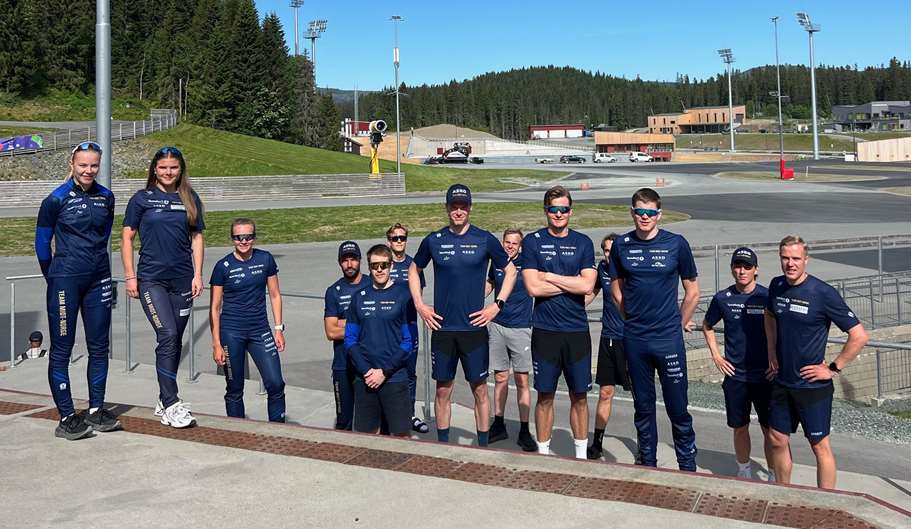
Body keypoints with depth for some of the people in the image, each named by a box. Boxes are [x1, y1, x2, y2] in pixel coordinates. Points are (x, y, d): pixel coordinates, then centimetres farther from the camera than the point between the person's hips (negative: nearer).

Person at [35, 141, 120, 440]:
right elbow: (42, 243, 1)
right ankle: (67, 418, 7)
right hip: (65, 281, -5)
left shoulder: (106, 197, 5)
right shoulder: (57, 199, -8)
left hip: (99, 280, 5)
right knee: (61, 350, 1)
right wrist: (55, 276, 9)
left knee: (99, 347, 9)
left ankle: (96, 411, 20)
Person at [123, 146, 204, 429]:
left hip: (182, 280, 3)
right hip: (151, 279, -3)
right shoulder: (142, 199, 1)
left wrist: (198, 274, 4)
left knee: (175, 341, 8)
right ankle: (171, 404, -10)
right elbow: (127, 238, 3)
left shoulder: (190, 199, 9)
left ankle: (164, 402, 21)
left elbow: (197, 237, 12)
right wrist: (130, 276, -3)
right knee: (167, 335, -15)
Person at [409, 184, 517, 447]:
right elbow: (414, 271, 18)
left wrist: (497, 305, -1)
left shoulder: (485, 240, -1)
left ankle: (483, 446, 15)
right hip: (442, 327, 1)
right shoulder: (434, 240, 3)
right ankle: (442, 445, 21)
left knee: (479, 390, 4)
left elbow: (510, 271, 8)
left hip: (474, 326, -1)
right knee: (443, 390, 9)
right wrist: (419, 305, 6)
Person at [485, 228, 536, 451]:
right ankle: (498, 425, 19)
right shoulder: (496, 263, 9)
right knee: (500, 378, 8)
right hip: (497, 326, 3)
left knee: (522, 381, -1)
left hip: (520, 328, -3)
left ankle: (524, 431, 6)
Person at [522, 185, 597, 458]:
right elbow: (533, 287, -9)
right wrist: (572, 283, -7)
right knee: (545, 395, 7)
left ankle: (581, 454, 20)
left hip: (577, 330, 1)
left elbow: (587, 286, -7)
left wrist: (549, 276, -8)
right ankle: (543, 452, 20)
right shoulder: (533, 241, 1)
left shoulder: (583, 242, 5)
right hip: (545, 331, -1)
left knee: (579, 395, 8)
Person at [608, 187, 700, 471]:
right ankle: (647, 462, 27)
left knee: (678, 407, 1)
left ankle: (688, 466, 14)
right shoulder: (621, 245, 2)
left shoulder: (676, 244, -4)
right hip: (634, 339, 2)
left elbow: (692, 292, 5)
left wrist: (680, 322, 8)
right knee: (643, 406, 13)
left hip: (669, 338, -2)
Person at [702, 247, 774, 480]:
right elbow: (707, 326, 15)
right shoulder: (722, 299, -2)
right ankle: (744, 471, 30)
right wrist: (716, 355, 6)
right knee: (740, 427, 12)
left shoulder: (768, 297, -8)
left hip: (765, 374, -2)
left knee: (770, 428, 3)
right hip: (735, 375, 2)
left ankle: (774, 476, 18)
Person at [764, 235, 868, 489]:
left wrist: (833, 368, -13)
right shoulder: (776, 286, 1)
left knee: (819, 444, 4)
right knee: (777, 440, 13)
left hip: (812, 385, -6)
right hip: (782, 381, 6)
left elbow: (859, 336, -16)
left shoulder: (823, 293, -17)